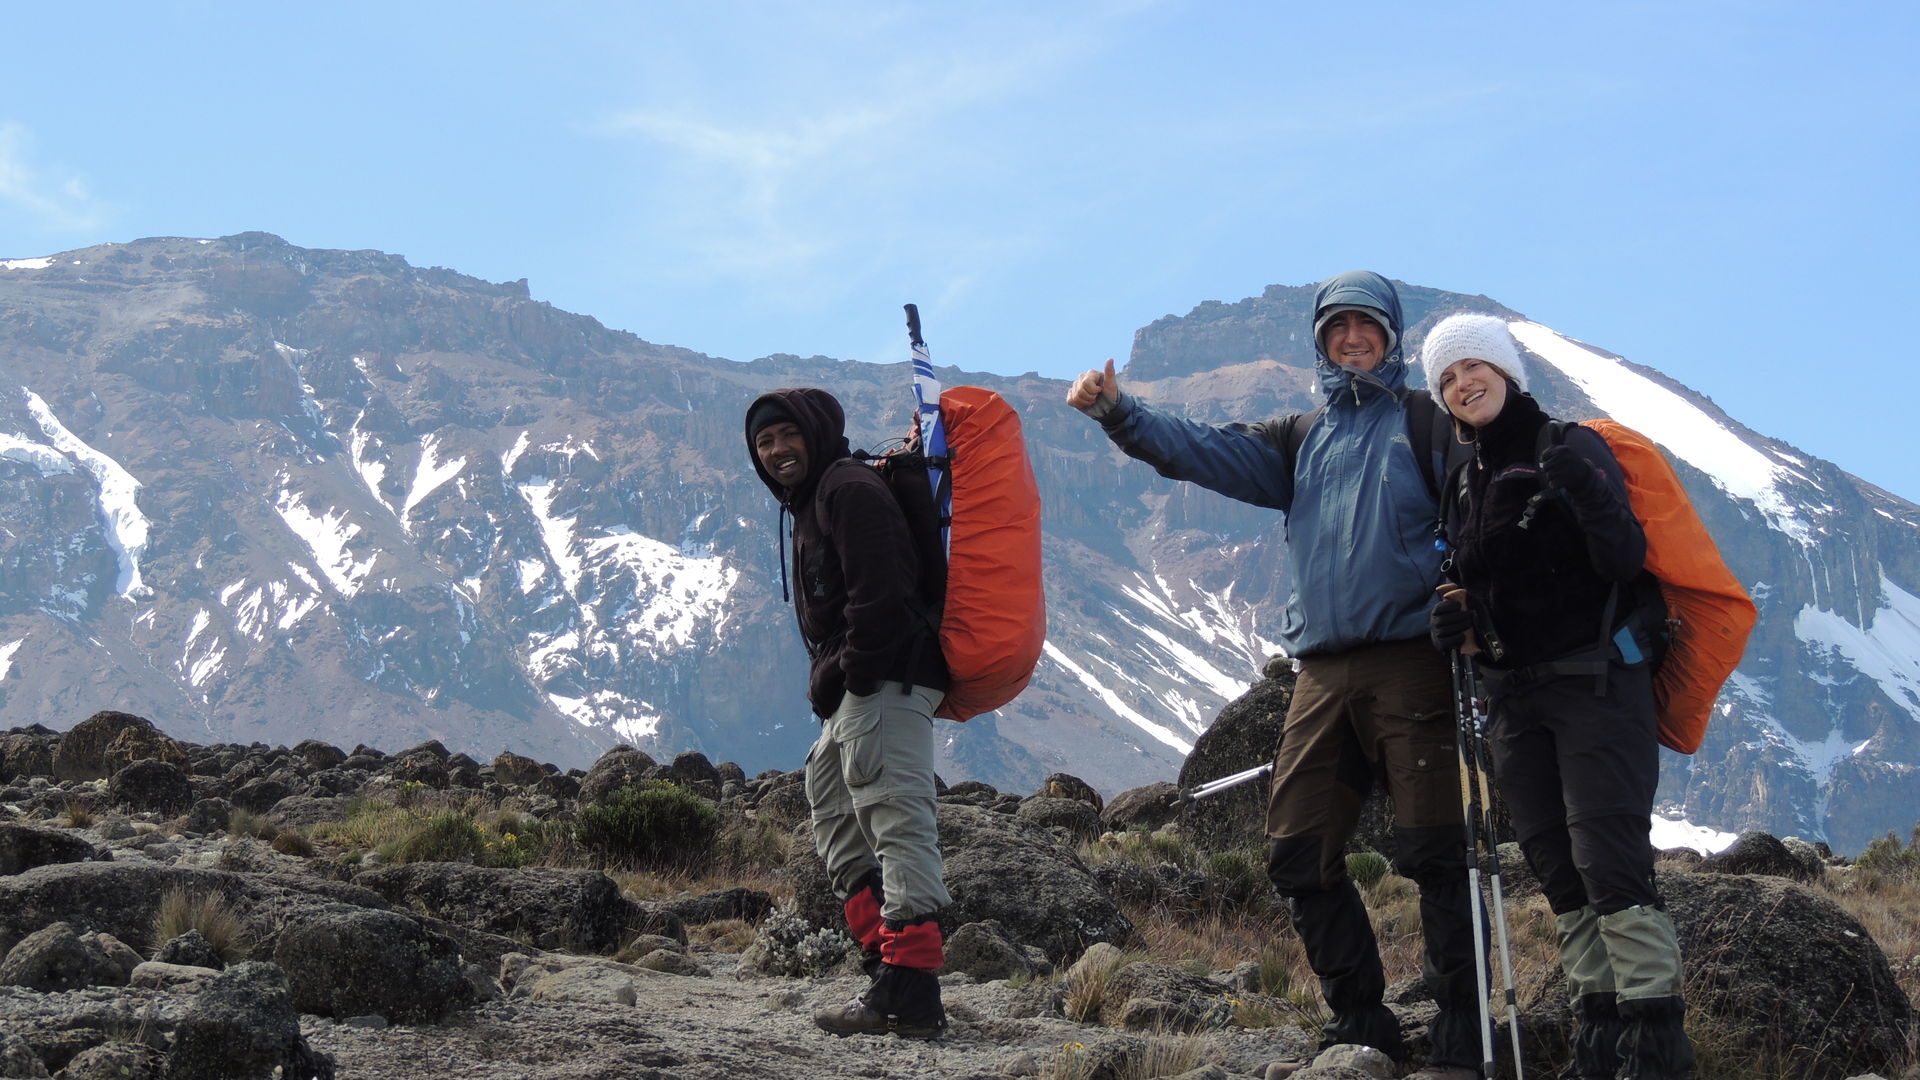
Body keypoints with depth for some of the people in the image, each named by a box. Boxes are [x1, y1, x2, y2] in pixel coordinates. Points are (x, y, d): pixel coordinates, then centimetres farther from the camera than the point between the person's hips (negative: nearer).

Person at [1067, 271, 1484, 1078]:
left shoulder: (1428, 424, 6)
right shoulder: (1301, 441, 22)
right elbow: (1203, 451, 10)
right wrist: (1119, 413, -4)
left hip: (1411, 660, -6)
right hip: (1323, 671, 6)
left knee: (1435, 851, -10)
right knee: (1297, 851, 4)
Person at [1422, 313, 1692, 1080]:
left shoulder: (1570, 448, -6)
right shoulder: (1465, 482, 14)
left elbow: (1624, 562, -15)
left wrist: (1589, 495, -32)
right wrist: (1452, 622, 2)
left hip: (1595, 682, -7)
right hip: (1512, 694, 7)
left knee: (1610, 863, -15)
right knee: (1558, 873, 7)